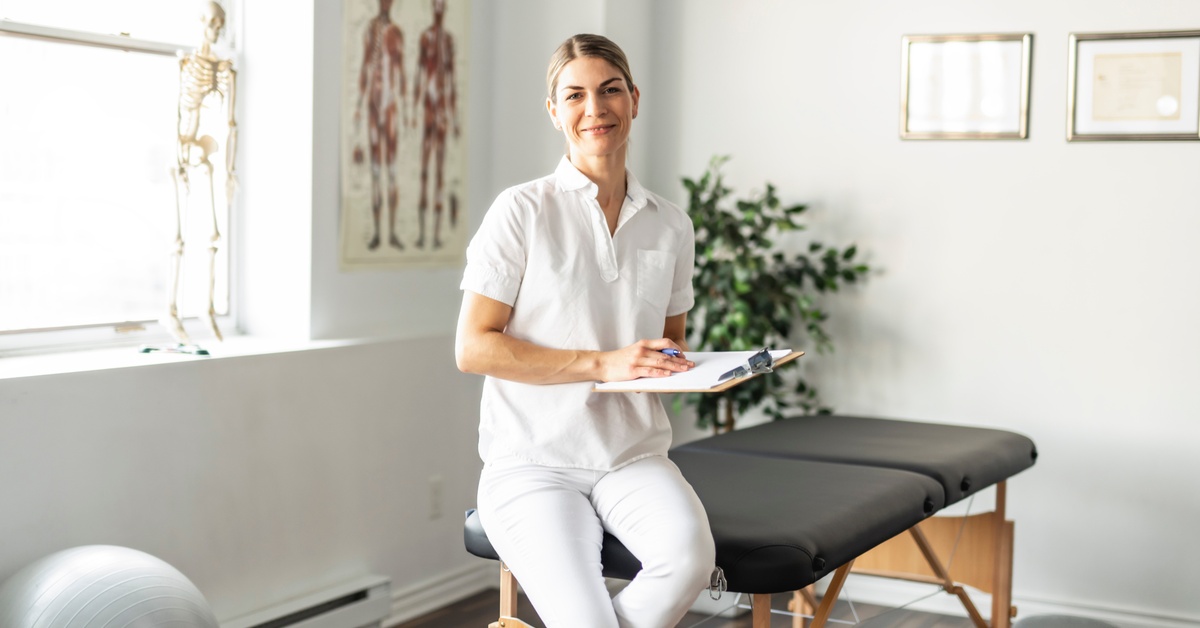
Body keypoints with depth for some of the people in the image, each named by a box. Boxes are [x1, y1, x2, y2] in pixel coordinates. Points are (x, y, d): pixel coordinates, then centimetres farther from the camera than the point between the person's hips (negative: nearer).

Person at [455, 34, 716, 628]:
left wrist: (674, 363, 0)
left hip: (634, 456, 4)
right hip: (532, 462, -4)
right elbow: (472, 348, -8)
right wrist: (604, 363, -15)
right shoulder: (521, 211, -3)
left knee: (690, 556, -28)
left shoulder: (671, 226, 11)